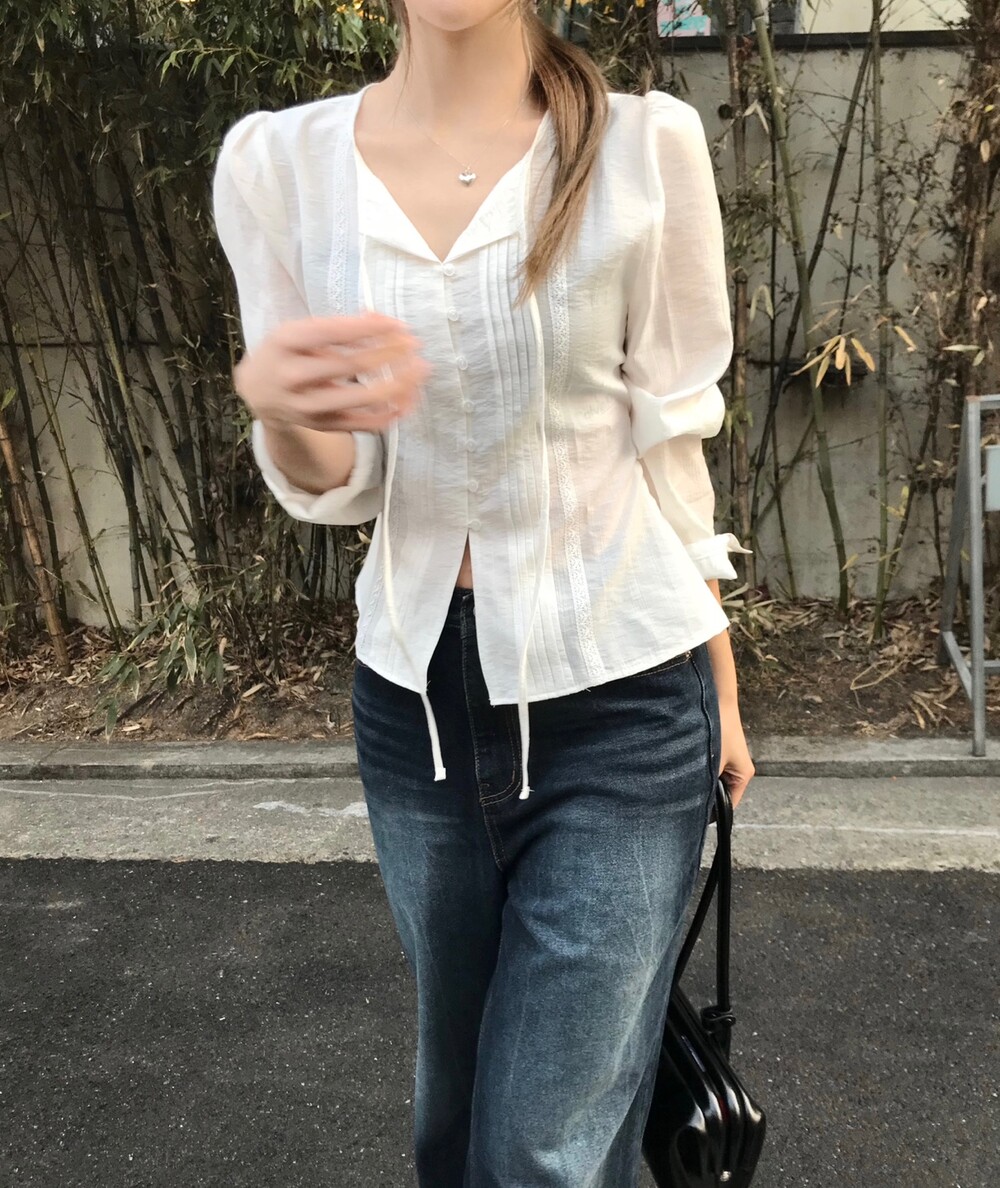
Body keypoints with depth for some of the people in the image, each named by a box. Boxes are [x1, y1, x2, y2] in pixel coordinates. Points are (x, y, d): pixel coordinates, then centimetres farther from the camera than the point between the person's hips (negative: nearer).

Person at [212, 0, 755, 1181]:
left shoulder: (644, 146, -10)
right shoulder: (273, 161, -3)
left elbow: (670, 442, -1)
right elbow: (333, 484, -2)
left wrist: (721, 680, 8)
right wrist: (280, 411, -26)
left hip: (618, 698, -3)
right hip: (414, 693, 3)